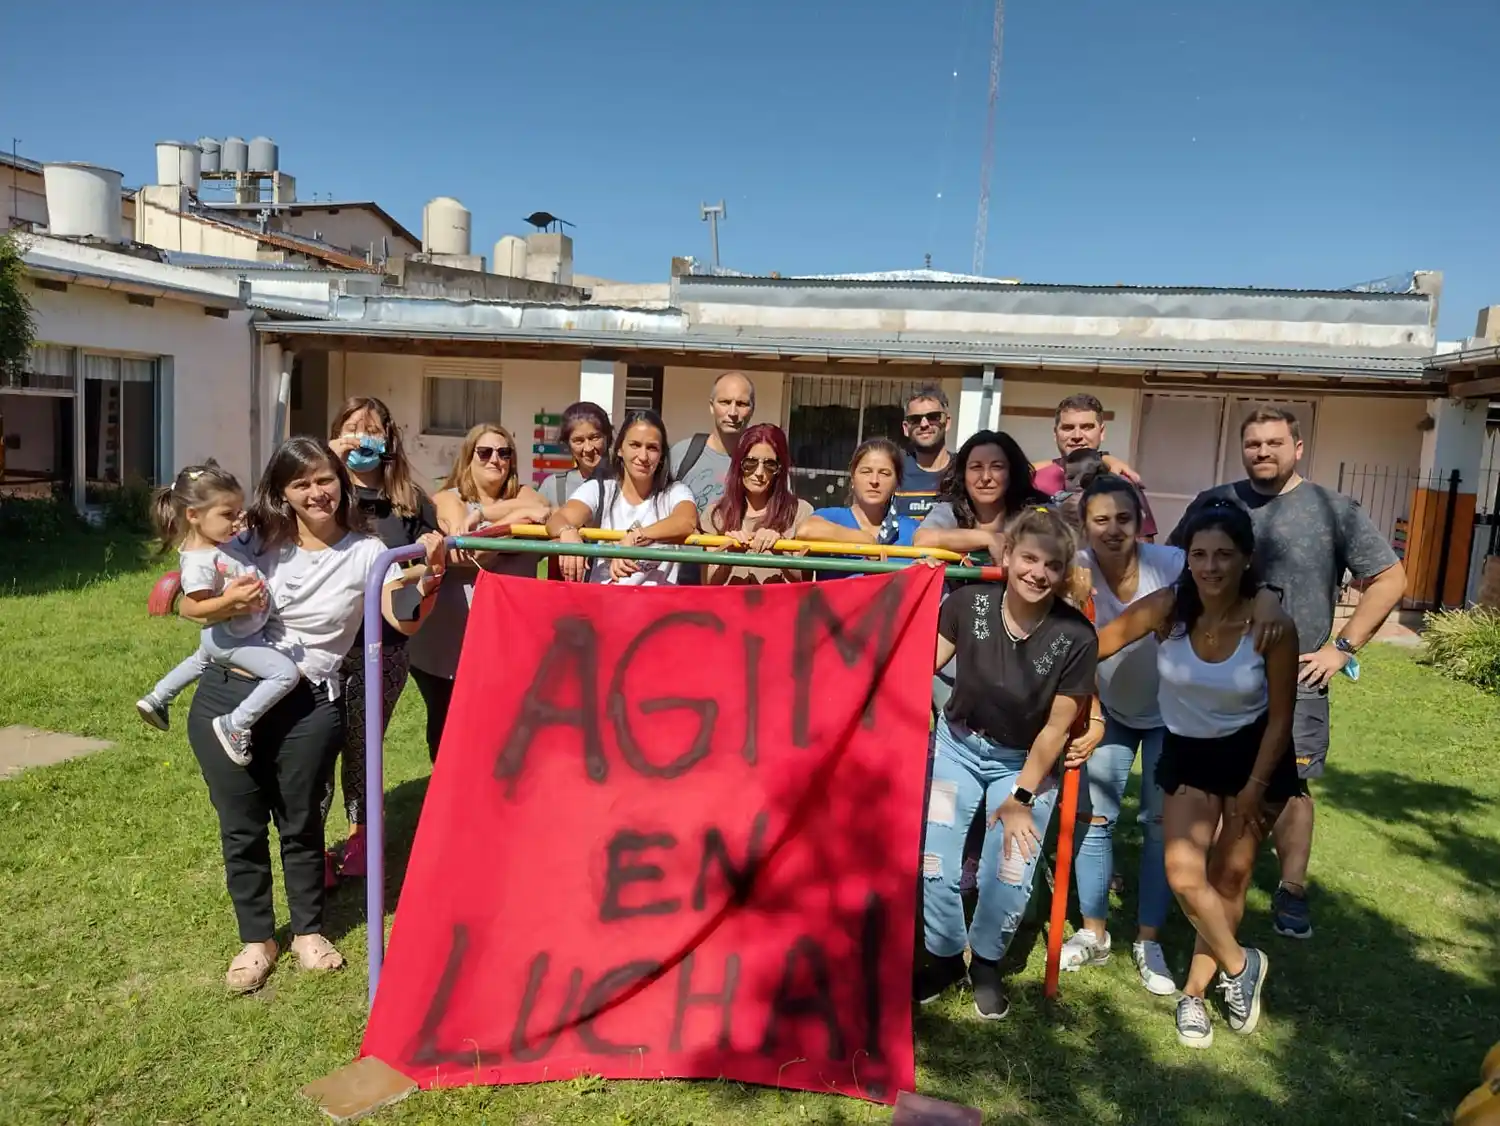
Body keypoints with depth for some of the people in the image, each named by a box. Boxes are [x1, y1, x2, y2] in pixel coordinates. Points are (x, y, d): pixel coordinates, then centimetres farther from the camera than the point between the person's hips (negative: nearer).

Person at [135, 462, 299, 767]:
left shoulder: (214, 544, 0)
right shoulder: (199, 561, -29)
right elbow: (197, 607, -31)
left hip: (223, 638, 11)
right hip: (231, 639, -11)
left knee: (202, 659, 42)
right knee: (286, 673, -23)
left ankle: (156, 699, 58)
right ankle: (235, 725, -14)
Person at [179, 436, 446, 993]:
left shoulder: (365, 552, -1)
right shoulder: (256, 542, 3)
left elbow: (404, 621, -14)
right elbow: (187, 607, 5)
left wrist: (428, 579, -34)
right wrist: (229, 604, -17)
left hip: (307, 706, -1)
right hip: (226, 695, 2)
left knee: (300, 822, 10)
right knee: (241, 825, 10)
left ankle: (308, 931, 32)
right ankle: (256, 938, 29)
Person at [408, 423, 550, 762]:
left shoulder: (523, 495, 11)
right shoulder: (447, 499, 2)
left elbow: (544, 512, -14)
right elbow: (466, 546, -17)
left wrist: (481, 513, -19)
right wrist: (514, 519, -20)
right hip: (448, 642, -1)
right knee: (448, 731, 14)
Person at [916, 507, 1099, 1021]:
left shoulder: (1075, 637, -22)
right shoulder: (969, 602, -20)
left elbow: (1056, 727, -14)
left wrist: (1021, 798, -9)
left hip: (1024, 762, -1)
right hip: (957, 745, 1)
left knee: (1011, 875, -5)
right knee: (934, 862, -4)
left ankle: (986, 962, 26)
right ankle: (944, 955, 24)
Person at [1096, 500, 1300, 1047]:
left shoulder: (1273, 625, -23)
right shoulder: (1168, 607, -21)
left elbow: (1281, 716, -12)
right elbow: (1093, 647, -15)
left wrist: (1254, 788, -9)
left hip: (1254, 753, -1)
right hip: (1188, 752, 1)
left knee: (1229, 879, 7)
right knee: (1184, 875, -9)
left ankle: (1194, 993, 25)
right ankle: (1240, 965, 19)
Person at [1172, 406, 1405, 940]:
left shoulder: (1334, 510, -3)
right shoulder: (1213, 504, 4)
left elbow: (1390, 579, 0)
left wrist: (1341, 646, -5)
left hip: (1294, 682, -2)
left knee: (1291, 787, 1)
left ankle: (1292, 891, 17)